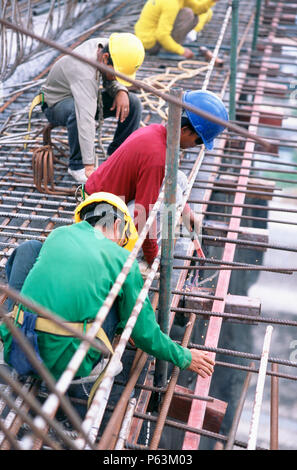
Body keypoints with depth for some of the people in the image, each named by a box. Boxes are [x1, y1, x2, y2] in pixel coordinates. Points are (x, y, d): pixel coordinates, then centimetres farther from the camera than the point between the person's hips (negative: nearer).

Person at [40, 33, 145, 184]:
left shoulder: (107, 45, -16)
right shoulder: (84, 70, -39)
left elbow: (110, 81, 3)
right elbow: (86, 119, -47)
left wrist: (121, 90, -22)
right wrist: (89, 165, -50)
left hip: (87, 96, 7)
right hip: (57, 103, -7)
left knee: (133, 102, -11)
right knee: (78, 111, -42)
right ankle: (77, 165, -22)